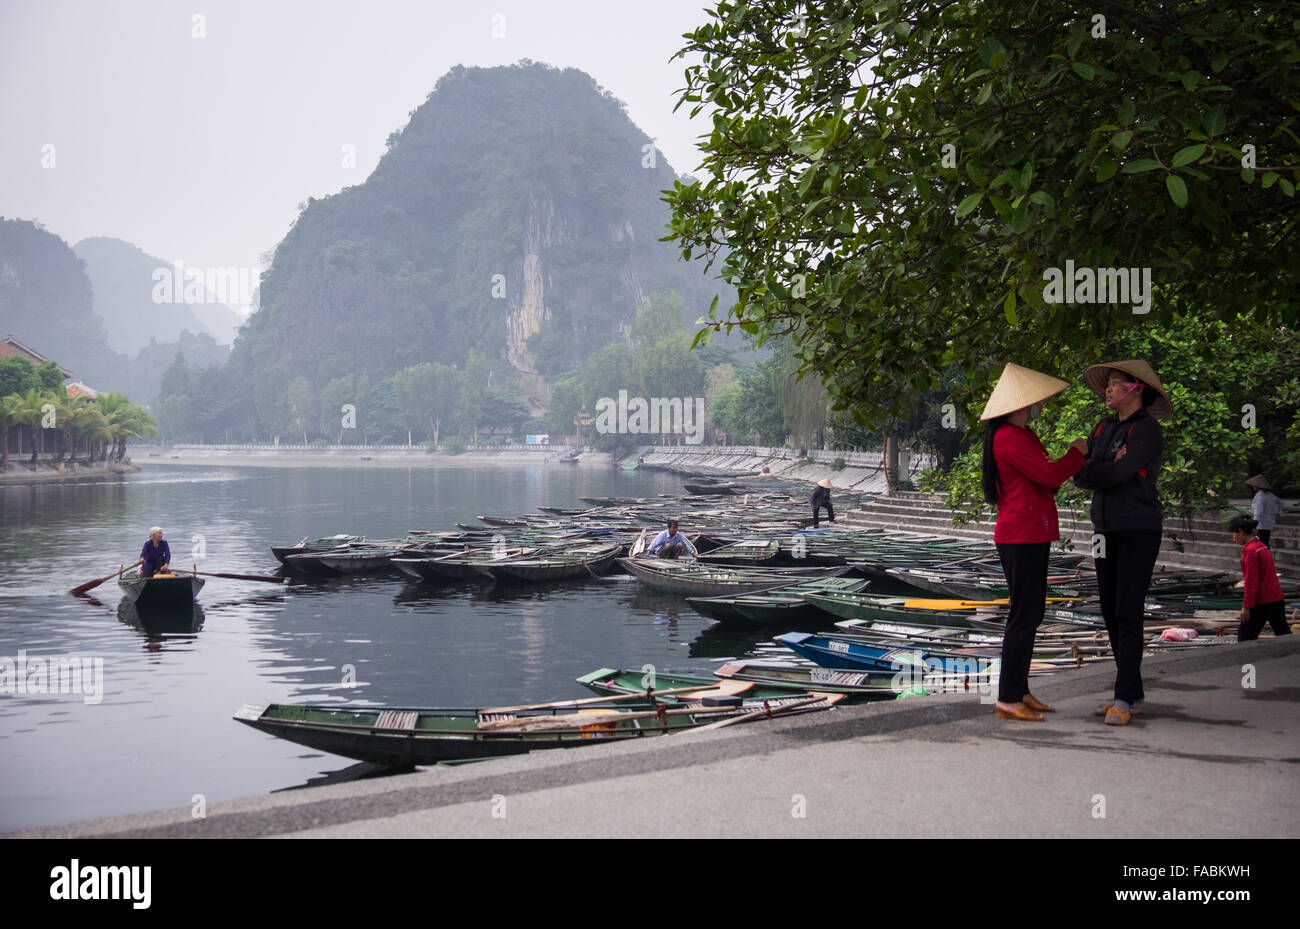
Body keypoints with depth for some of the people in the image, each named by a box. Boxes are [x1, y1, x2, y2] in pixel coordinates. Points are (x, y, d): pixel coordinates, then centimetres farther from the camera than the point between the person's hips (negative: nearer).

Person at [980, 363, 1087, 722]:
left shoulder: (1021, 435, 19)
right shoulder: (1009, 437, -16)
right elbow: (1049, 475, -19)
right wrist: (1076, 452, -6)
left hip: (1031, 535, 11)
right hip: (1020, 537, -11)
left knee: (1031, 614, 14)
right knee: (1023, 617, -8)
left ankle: (1019, 691, 20)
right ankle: (1008, 699, -4)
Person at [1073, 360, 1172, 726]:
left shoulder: (1148, 430, -11)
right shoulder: (1104, 428, 12)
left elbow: (1119, 473, -22)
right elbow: (1080, 476, 4)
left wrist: (1088, 469, -5)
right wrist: (1108, 469, -14)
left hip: (1138, 532, -8)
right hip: (1107, 531, 8)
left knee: (1129, 615, -10)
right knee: (1111, 613, 9)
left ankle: (1123, 700, -8)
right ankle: (1134, 694, 17)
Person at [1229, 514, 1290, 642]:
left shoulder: (1250, 550, -15)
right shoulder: (1262, 546, 13)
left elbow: (1251, 582, -19)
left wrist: (1246, 606, -16)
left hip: (1261, 602, -9)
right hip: (1277, 599, 9)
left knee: (1244, 636, -1)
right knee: (1283, 633, 12)